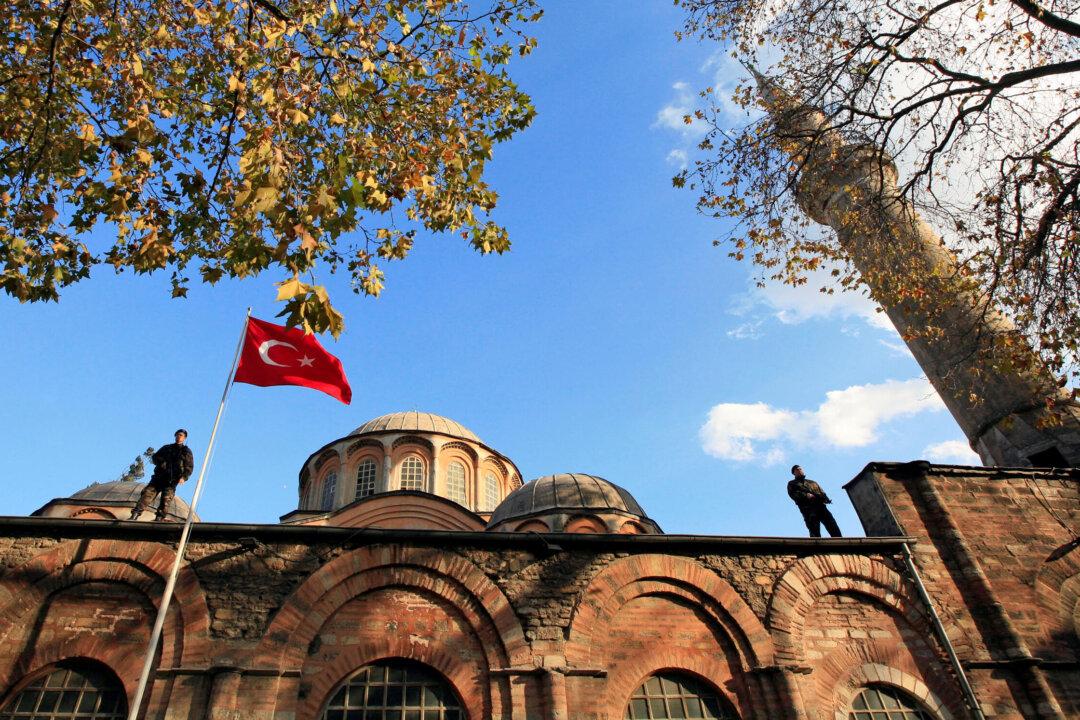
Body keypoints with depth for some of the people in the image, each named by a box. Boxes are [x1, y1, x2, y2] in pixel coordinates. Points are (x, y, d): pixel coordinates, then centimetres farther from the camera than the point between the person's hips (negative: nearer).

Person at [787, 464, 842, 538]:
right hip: (808, 507, -4)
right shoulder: (792, 483, 23)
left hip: (820, 505, 4)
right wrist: (805, 495, -14)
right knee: (815, 532, -19)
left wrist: (825, 498, -2)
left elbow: (821, 491, 22)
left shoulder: (812, 482, 36)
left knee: (833, 527, -12)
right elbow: (793, 493, 3)